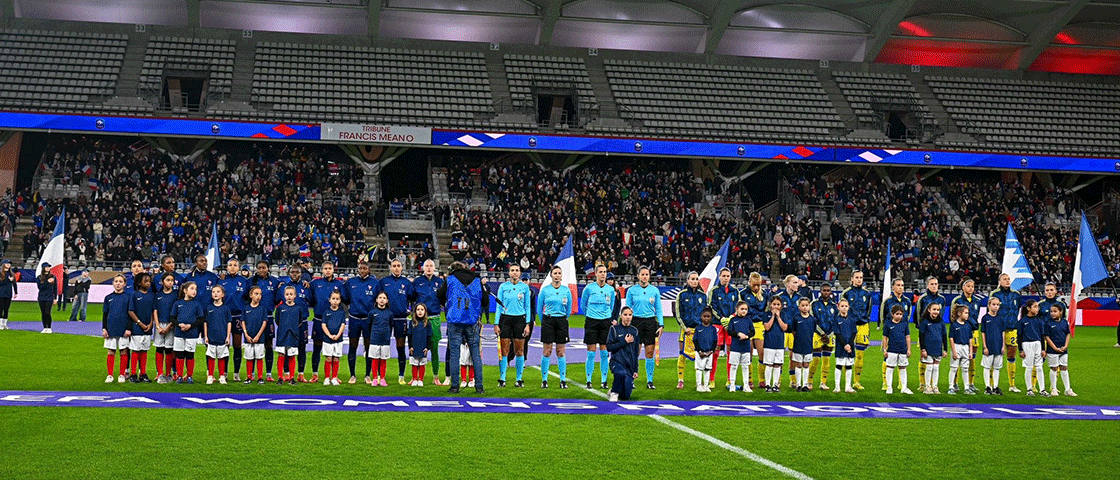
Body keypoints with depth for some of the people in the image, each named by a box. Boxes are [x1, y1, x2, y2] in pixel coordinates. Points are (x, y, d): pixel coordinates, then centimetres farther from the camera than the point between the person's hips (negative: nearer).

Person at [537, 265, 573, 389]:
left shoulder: (566, 290, 5)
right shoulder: (545, 289, 1)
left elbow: (569, 308, 15)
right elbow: (539, 308, 10)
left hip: (561, 321, 1)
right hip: (548, 321, -1)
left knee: (561, 352, 1)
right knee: (546, 352, -3)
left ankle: (563, 380, 6)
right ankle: (544, 380, 4)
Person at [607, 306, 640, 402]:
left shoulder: (634, 331, 10)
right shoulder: (614, 329, 1)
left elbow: (636, 352, 14)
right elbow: (609, 347, -8)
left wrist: (635, 370, 10)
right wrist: (625, 342, -11)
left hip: (630, 365, 3)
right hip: (616, 361, -3)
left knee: (626, 396, -2)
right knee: (621, 373, -39)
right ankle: (614, 393, -14)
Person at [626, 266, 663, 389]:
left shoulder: (655, 290, 6)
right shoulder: (631, 290, 3)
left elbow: (658, 309, 9)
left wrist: (661, 324, 1)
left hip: (651, 322, 1)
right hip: (636, 322, -1)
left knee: (650, 352, -1)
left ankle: (650, 381, 6)